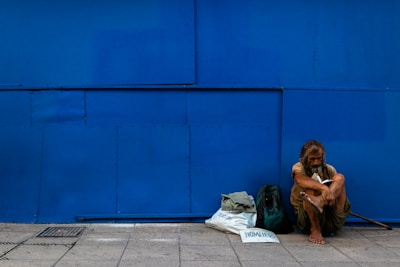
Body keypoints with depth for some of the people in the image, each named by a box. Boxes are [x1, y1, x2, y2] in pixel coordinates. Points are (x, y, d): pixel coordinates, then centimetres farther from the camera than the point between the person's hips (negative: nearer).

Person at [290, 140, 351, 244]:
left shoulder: (329, 169, 15)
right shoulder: (299, 167, 3)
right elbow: (300, 179, -22)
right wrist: (323, 188, -39)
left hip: (332, 221, 3)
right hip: (308, 219, -2)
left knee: (339, 177, -14)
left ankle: (319, 201, -45)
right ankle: (315, 230, -32)